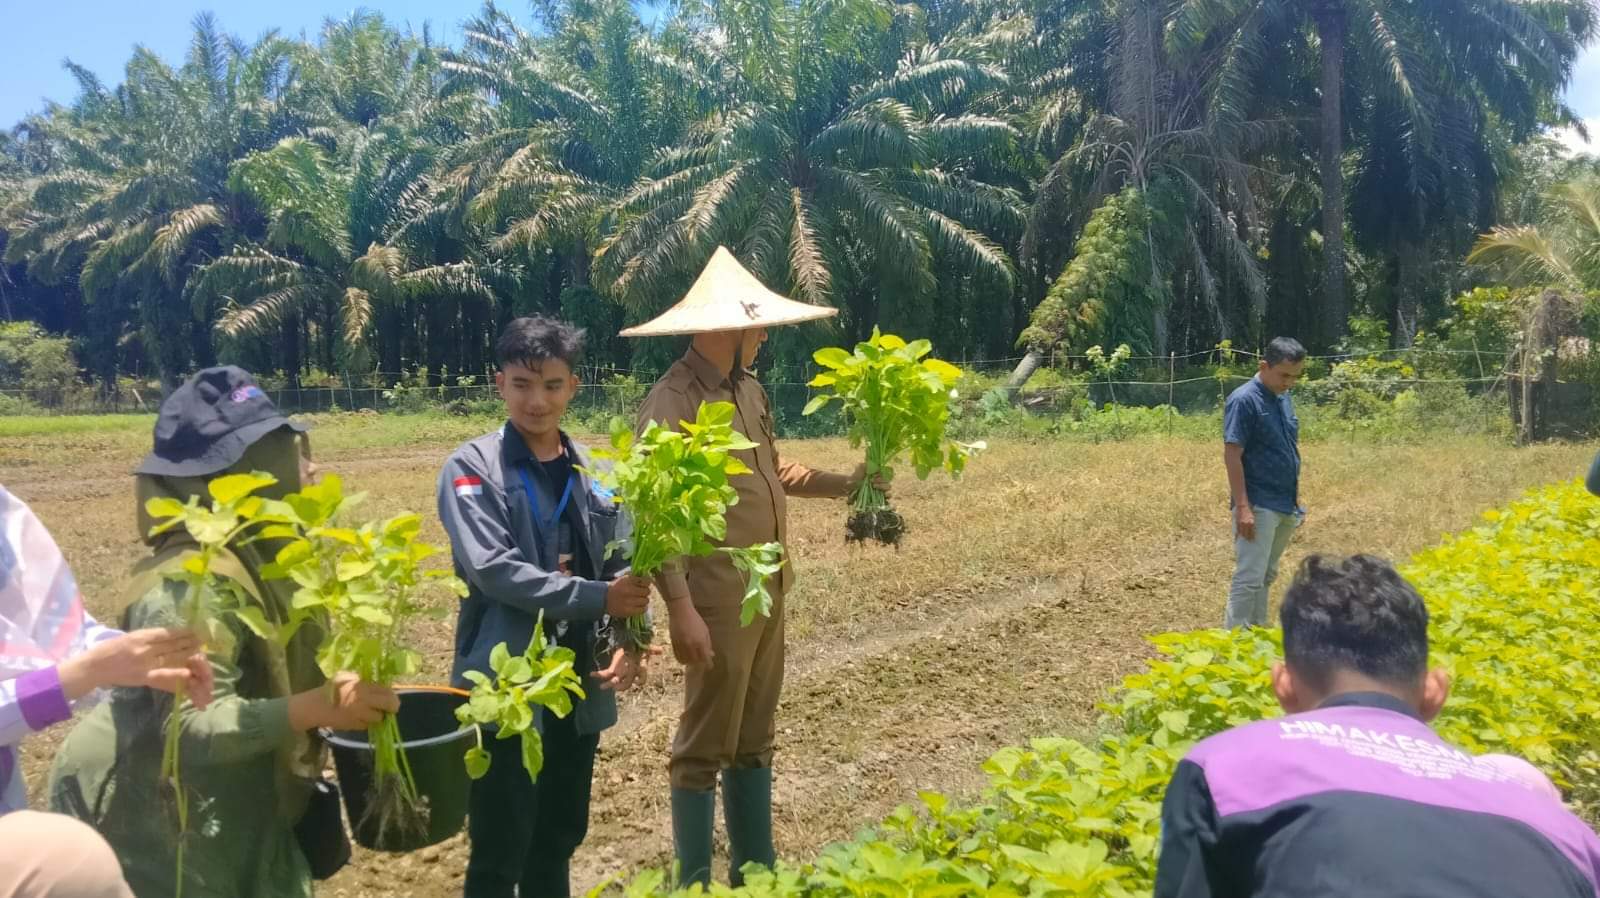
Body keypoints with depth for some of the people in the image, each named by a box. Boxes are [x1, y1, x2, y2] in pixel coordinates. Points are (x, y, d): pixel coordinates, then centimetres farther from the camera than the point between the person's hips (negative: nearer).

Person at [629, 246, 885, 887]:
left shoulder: (750, 390, 10)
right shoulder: (671, 402, -16)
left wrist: (848, 483, 17)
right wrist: (682, 609, -23)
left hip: (767, 595, 9)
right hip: (719, 604, -8)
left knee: (754, 740, 19)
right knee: (705, 746, 4)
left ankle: (756, 871, 34)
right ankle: (692, 883, 20)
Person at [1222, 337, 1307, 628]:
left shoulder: (1284, 399, 11)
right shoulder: (1244, 400, -14)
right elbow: (1232, 456, -17)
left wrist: (1296, 501, 17)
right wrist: (1243, 507, -22)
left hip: (1284, 506, 8)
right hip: (1257, 506, -8)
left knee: (1266, 576, 15)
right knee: (1249, 577, -8)